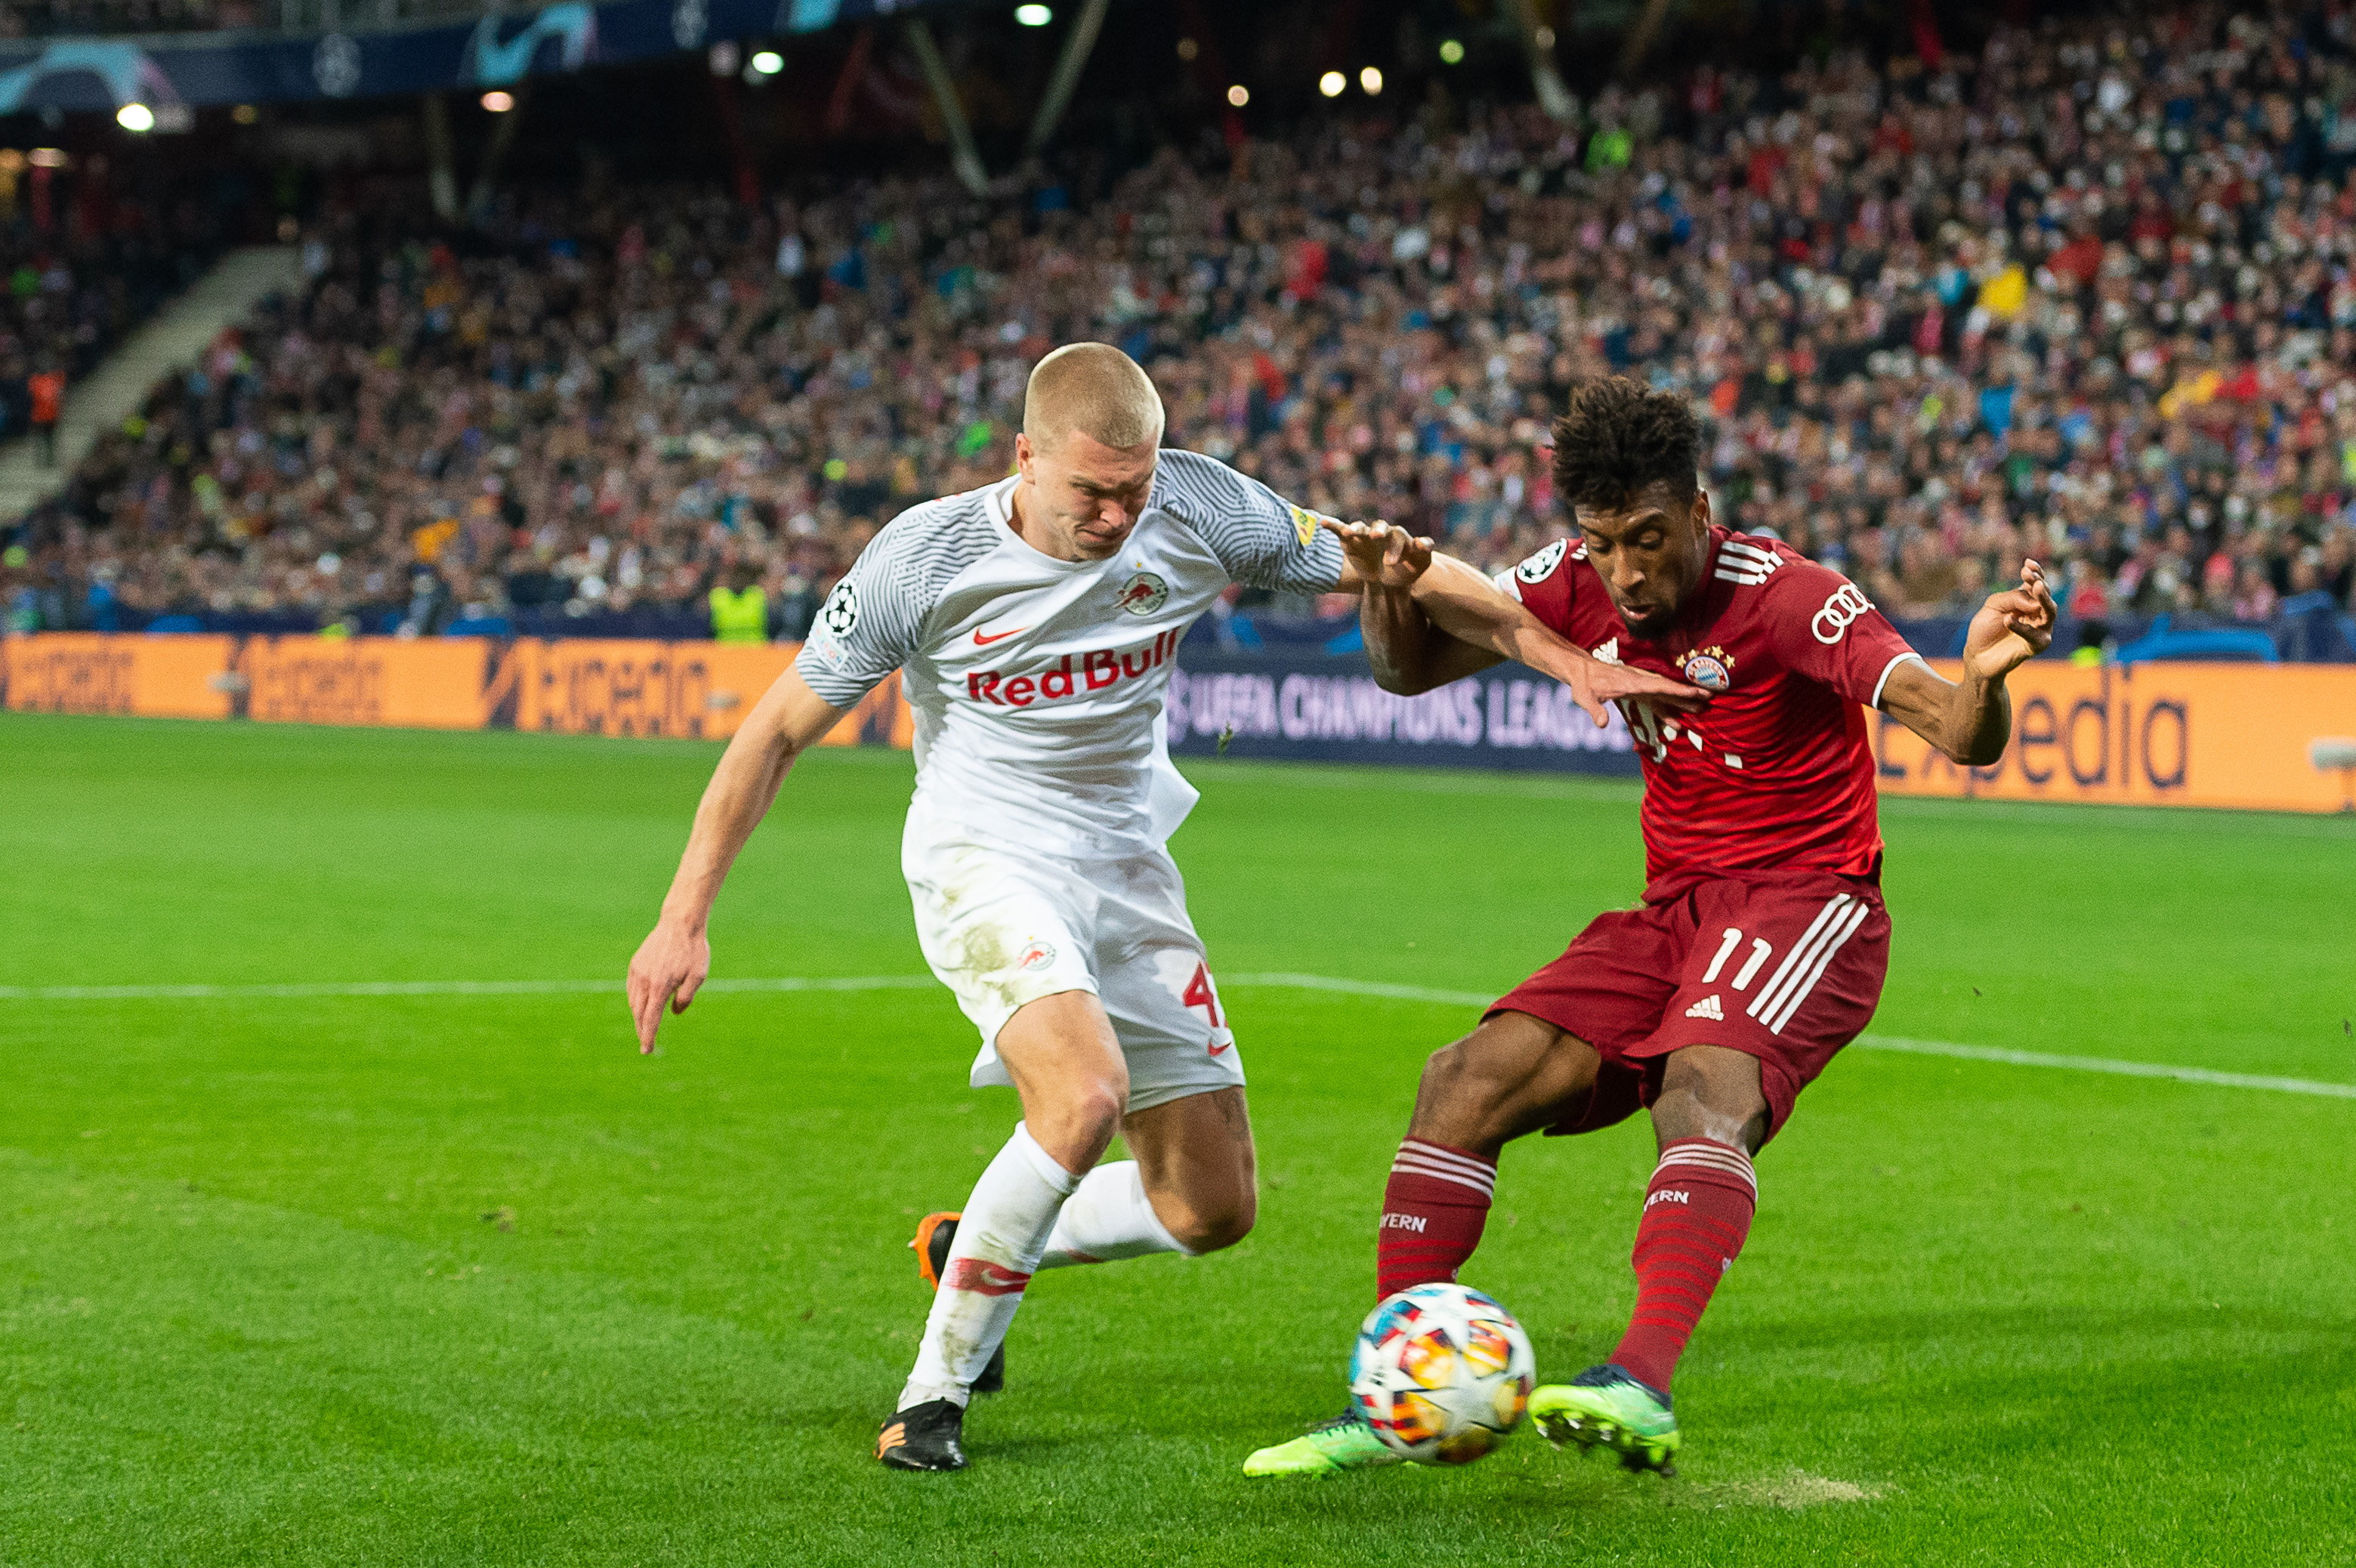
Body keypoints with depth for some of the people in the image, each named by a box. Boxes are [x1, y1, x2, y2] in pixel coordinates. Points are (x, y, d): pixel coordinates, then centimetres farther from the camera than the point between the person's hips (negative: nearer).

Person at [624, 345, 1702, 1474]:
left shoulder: (1199, 510, -13)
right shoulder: (924, 559, -18)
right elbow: (780, 729, -9)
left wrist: (1569, 660, 0)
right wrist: (684, 918, -12)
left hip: (1126, 870, 5)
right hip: (982, 861, -4)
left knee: (1212, 1209, 2)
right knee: (1087, 1093, -33)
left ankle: (970, 1247, 28)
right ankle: (934, 1391, -16)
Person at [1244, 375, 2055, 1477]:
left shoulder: (1787, 599, -18)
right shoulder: (1580, 584, 0)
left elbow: (1959, 737, -25)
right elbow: (1411, 669, 5)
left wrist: (1982, 675, -48)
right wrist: (1391, 593, -18)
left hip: (1807, 901, -6)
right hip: (1673, 909, 6)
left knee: (1707, 1085, -35)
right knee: (1470, 1077, -9)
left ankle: (1644, 1391, -51)